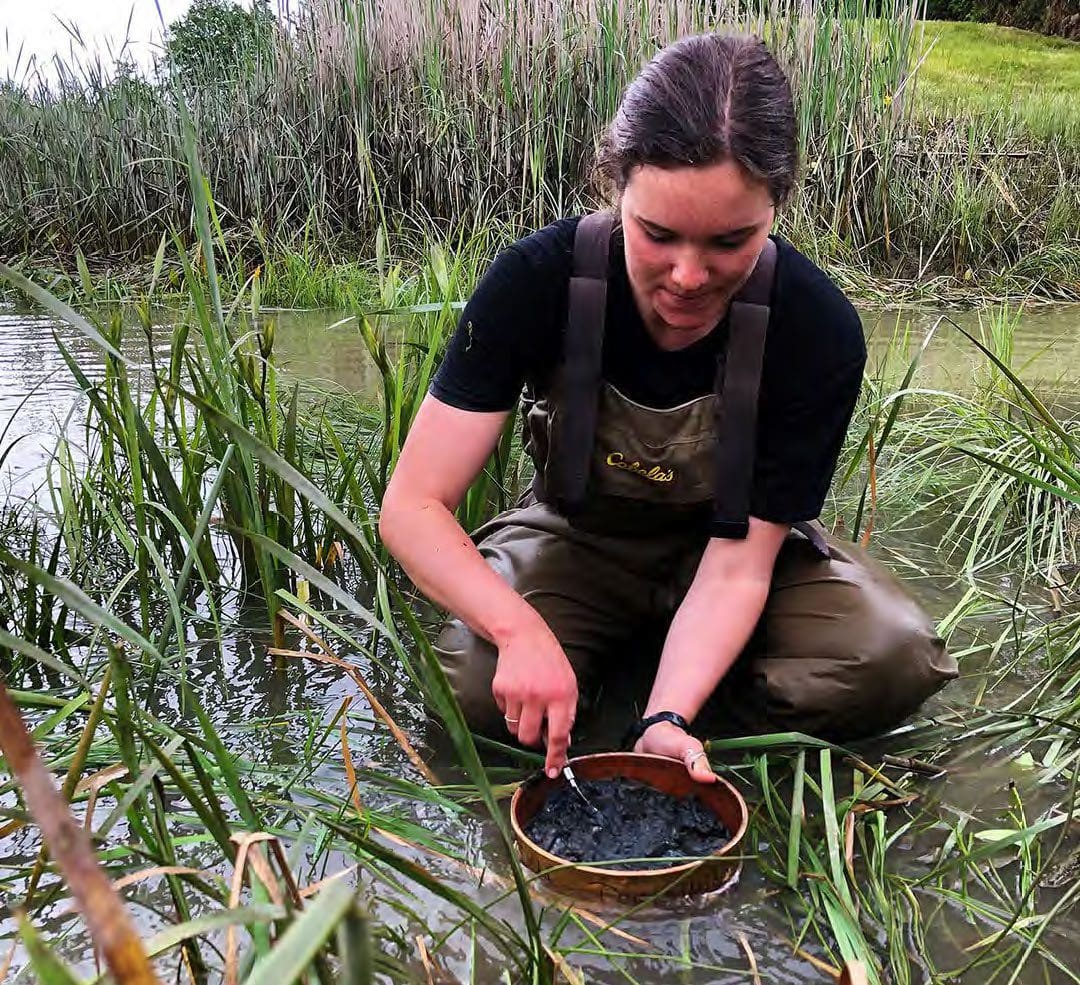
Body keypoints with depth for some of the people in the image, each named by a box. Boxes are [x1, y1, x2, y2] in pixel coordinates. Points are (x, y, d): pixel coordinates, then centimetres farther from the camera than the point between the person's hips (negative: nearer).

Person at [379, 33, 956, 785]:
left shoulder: (819, 331, -24)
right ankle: (628, 650, 4)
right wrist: (521, 629, -43)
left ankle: (657, 679, 2)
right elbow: (413, 506, -26)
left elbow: (737, 564, -22)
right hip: (577, 540, 0)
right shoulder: (538, 280, -26)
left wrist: (667, 718, -38)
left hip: (732, 542, 1)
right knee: (478, 683, -28)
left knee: (895, 661, -23)